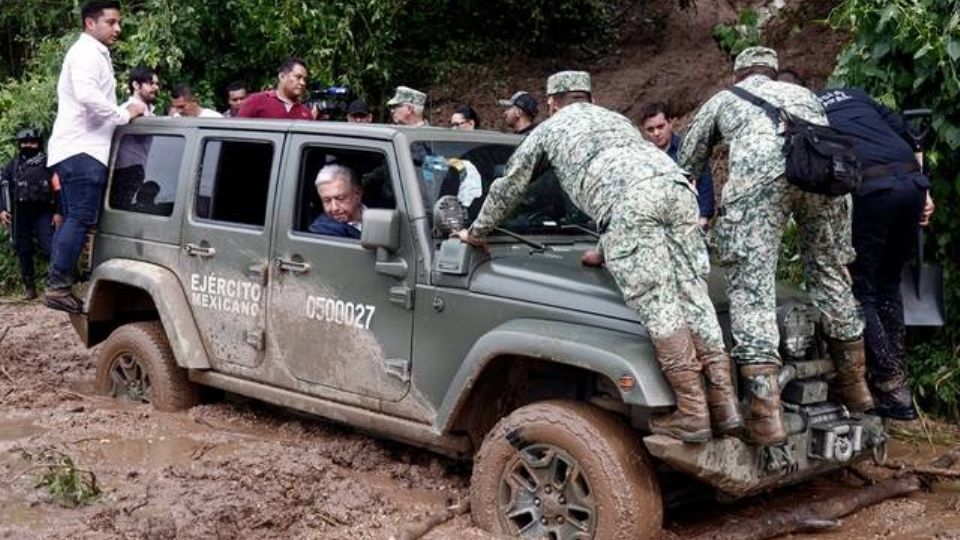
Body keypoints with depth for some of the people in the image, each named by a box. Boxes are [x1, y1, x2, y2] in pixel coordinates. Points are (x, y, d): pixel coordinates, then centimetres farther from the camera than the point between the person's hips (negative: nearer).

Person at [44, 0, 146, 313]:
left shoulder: (94, 54, 25)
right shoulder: (87, 52, -8)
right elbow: (87, 95, -24)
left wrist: (123, 113, 15)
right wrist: (124, 114, -16)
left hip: (79, 149, 11)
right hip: (82, 150, -11)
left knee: (72, 220, 10)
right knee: (81, 219, -14)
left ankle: (57, 286, 11)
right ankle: (59, 288, -15)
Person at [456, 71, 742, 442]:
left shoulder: (549, 129, 29)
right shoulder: (615, 119, 43)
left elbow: (508, 187, 36)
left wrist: (476, 233, 50)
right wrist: (608, 251, 55)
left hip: (628, 202, -5)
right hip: (675, 185, 6)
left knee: (657, 306, -9)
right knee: (693, 297, 3)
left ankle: (692, 414, -12)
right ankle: (724, 408, -2)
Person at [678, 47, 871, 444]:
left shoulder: (722, 100, 35)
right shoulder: (802, 92, 42)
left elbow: (686, 167, 38)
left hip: (761, 167, -3)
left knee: (751, 283, -5)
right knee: (829, 269, 20)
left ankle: (765, 412, -15)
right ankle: (853, 383, 28)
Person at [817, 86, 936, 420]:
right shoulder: (851, 94, 29)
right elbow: (905, 133, 20)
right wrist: (924, 191, 17)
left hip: (869, 189, -6)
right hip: (913, 180, 6)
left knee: (860, 291, 6)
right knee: (888, 284, 20)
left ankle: (891, 391, 3)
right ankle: (899, 375, 24)